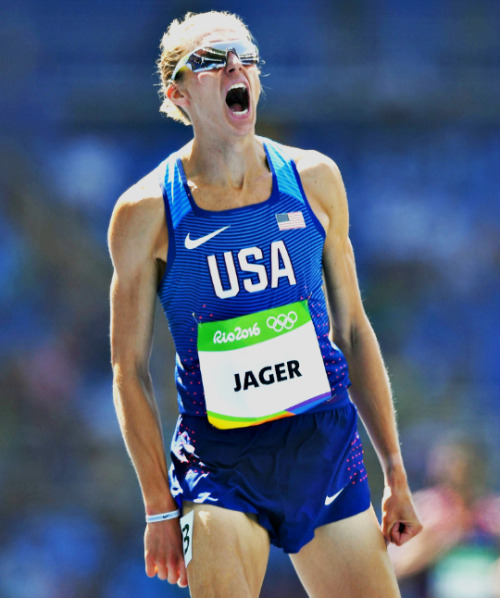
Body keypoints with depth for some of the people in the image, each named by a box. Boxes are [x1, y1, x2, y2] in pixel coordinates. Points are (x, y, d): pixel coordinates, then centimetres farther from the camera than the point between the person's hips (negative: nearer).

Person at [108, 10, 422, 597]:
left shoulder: (313, 180, 5)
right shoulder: (147, 212, -5)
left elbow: (353, 331, 11)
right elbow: (130, 370, -1)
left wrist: (395, 472, 10)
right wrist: (160, 508, -4)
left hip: (327, 449, 3)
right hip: (219, 462, -3)